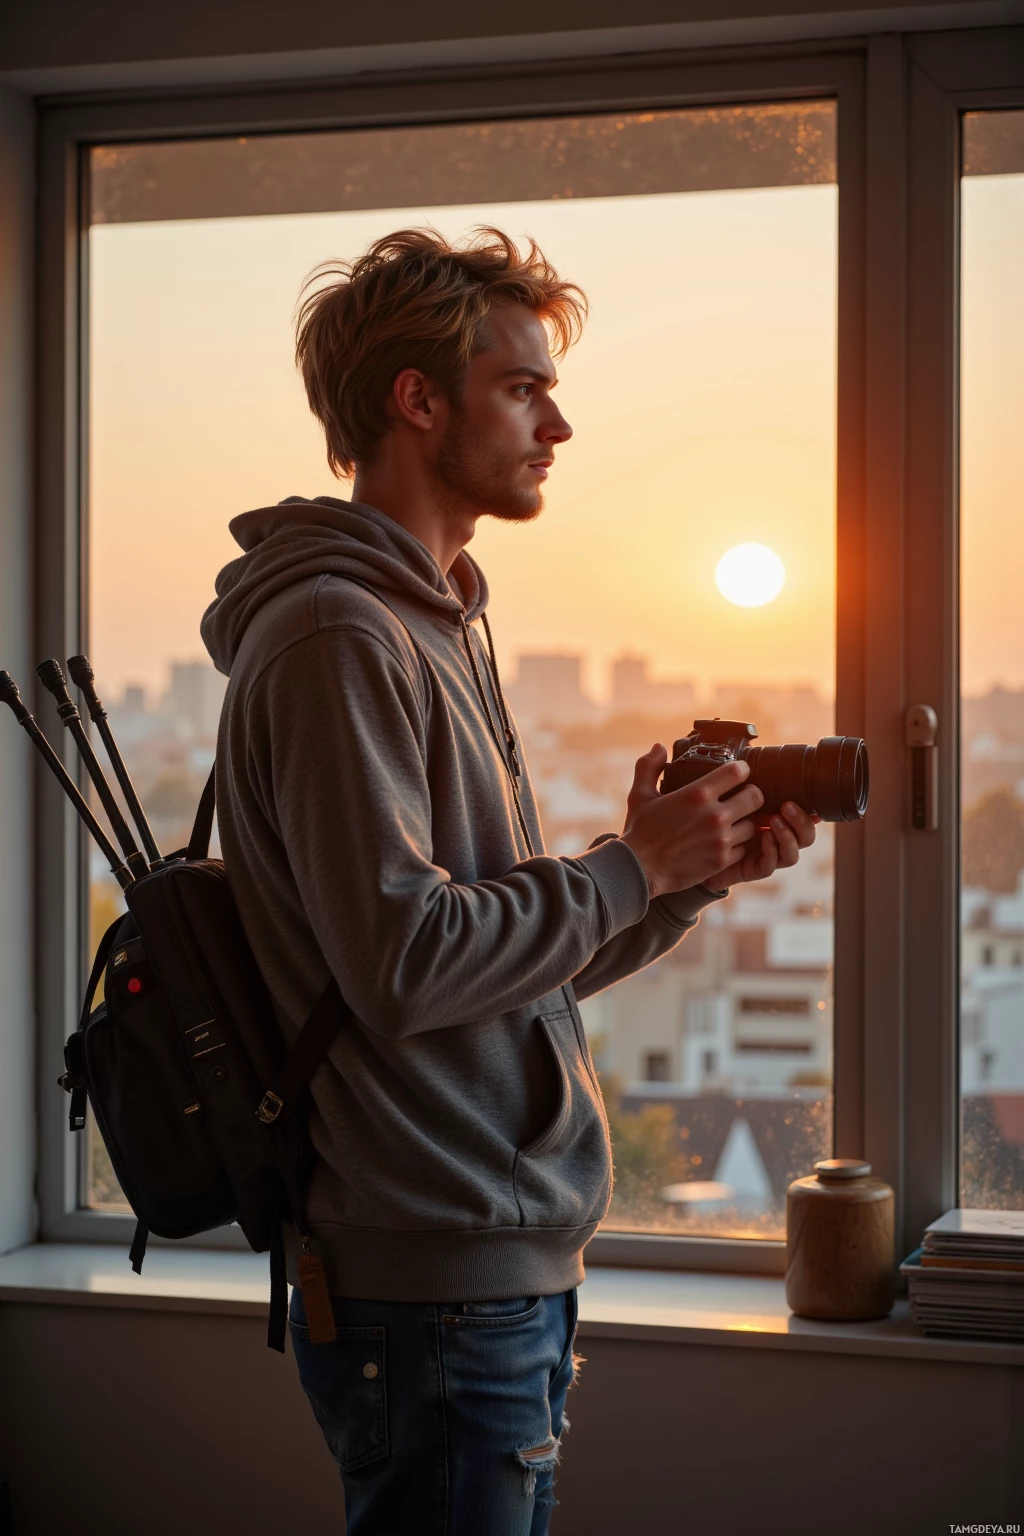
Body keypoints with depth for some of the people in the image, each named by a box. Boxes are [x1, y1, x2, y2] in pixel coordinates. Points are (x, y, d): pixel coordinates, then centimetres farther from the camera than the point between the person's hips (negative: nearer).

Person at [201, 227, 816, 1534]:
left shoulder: (436, 630, 18)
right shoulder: (338, 640, -14)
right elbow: (405, 962, -23)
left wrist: (694, 876, 5)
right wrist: (630, 867, -12)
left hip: (509, 1268, 10)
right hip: (432, 1290, -10)